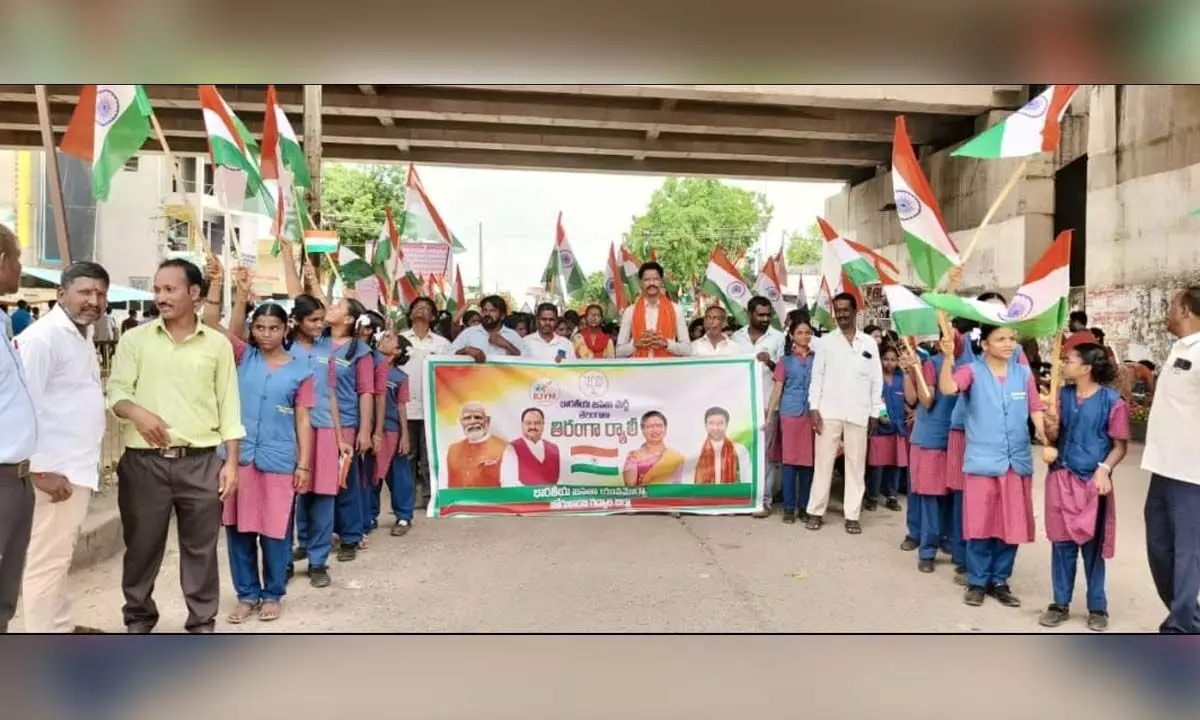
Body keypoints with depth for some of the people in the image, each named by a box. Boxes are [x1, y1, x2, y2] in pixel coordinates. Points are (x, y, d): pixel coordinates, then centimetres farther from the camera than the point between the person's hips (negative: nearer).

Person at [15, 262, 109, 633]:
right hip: (55, 472, -10)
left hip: (77, 467, 10)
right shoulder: (43, 337, -15)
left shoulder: (82, 336, 16)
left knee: (59, 558, 19)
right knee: (47, 562, -2)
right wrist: (40, 471, -22)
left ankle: (60, 630, 31)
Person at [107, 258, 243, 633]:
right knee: (142, 546, 10)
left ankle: (202, 623, 20)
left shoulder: (217, 344, 5)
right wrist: (137, 412, -23)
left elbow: (229, 407, 5)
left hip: (201, 462, 0)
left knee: (201, 548, 7)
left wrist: (232, 462, 0)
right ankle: (138, 620, 28)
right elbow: (116, 391, 0)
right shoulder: (135, 339, 5)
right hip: (144, 461, 0)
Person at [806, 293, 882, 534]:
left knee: (856, 465, 4)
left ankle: (852, 515, 11)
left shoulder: (869, 343, 8)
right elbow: (817, 376, 3)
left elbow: (877, 380, 9)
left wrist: (875, 412, 5)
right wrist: (814, 407, -6)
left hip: (858, 413, 1)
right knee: (823, 462, 2)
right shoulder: (826, 341, 5)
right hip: (829, 411, -1)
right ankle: (816, 511, 10)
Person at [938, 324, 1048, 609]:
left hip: (1017, 461, 4)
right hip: (982, 461, -3)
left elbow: (1036, 410, 7)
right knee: (981, 524, 2)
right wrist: (948, 357, -36)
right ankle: (977, 582, 16)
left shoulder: (1023, 373, 7)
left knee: (1012, 525, 9)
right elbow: (947, 389, -22)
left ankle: (999, 581, 23)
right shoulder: (972, 371, -4)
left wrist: (1048, 440, -8)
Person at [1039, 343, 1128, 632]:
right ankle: (1060, 603, 18)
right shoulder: (1062, 395, 4)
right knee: (1062, 543, 9)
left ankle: (1097, 607, 19)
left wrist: (1104, 468, -19)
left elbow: (1120, 445, -4)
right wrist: (1052, 425, -12)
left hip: (1092, 481, -4)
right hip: (1061, 478, 4)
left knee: (1093, 546, 6)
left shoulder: (1111, 401, -9)